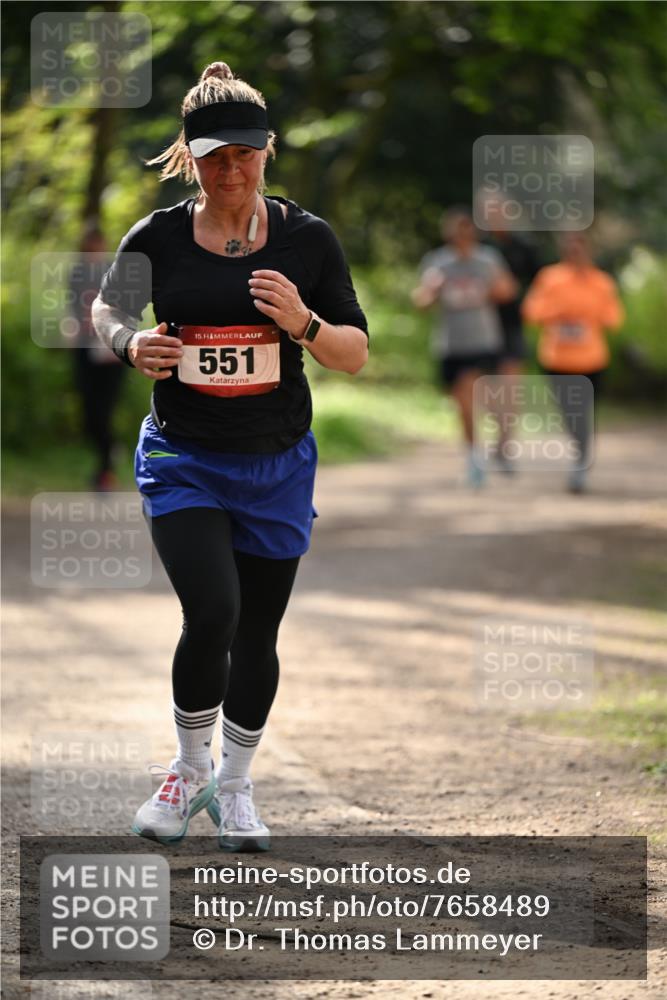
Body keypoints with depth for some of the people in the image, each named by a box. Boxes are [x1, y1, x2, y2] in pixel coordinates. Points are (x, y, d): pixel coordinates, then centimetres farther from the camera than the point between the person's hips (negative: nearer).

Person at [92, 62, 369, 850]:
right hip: (182, 460, -2)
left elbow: (355, 355, -2)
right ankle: (190, 769, 6)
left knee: (257, 636, 9)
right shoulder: (157, 238, -6)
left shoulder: (307, 238, -5)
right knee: (211, 614, -19)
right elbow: (107, 308, 12)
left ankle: (234, 786, 32)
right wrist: (131, 345, -10)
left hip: (278, 466, 2)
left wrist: (302, 322, -22)